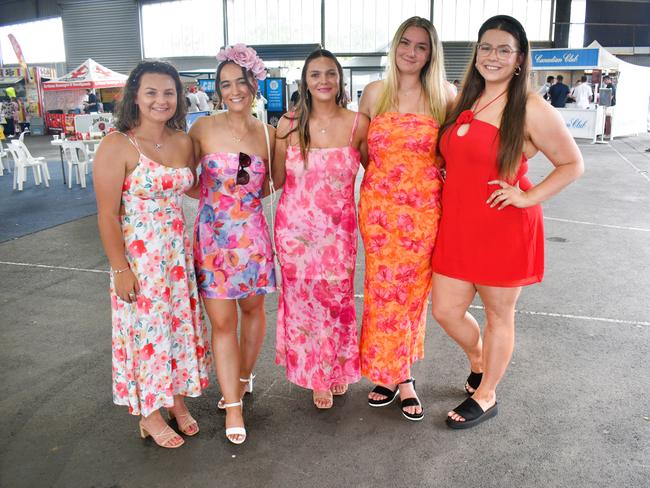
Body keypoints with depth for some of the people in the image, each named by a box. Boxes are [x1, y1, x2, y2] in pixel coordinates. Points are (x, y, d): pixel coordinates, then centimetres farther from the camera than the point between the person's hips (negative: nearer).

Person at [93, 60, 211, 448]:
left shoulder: (183, 142, 3)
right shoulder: (117, 146, -14)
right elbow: (107, 214, -14)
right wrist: (120, 269, -14)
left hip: (177, 251, 6)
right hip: (137, 256, -5)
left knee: (181, 324, 14)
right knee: (146, 330, 7)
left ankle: (177, 400, 36)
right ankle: (150, 414, 28)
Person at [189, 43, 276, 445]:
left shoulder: (269, 134, 2)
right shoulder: (203, 129, -5)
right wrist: (217, 195, -2)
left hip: (252, 235, 2)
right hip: (213, 236, -2)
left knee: (252, 309, 15)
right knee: (222, 322, 2)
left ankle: (244, 377, 40)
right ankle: (234, 406, 14)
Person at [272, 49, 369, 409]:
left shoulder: (357, 123, -4)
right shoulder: (289, 124, -3)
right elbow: (278, 180, 5)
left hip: (338, 228, 0)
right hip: (295, 227, 1)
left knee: (337, 298, 6)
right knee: (302, 299, 8)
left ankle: (337, 368, 34)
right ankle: (315, 375, 30)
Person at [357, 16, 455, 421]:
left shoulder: (444, 96, 1)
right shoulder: (375, 92, 6)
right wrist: (383, 175, 8)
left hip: (424, 209, -1)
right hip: (379, 206, 1)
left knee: (413, 290, 6)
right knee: (384, 289, 3)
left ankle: (397, 372, 23)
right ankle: (399, 376, 20)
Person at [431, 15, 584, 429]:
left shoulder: (531, 110, -10)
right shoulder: (464, 102, 9)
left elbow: (572, 164, -4)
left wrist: (527, 197, -13)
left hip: (505, 228, -6)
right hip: (458, 225, 6)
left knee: (499, 314, 10)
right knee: (445, 310, 11)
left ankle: (485, 396, 29)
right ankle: (479, 361, 42)